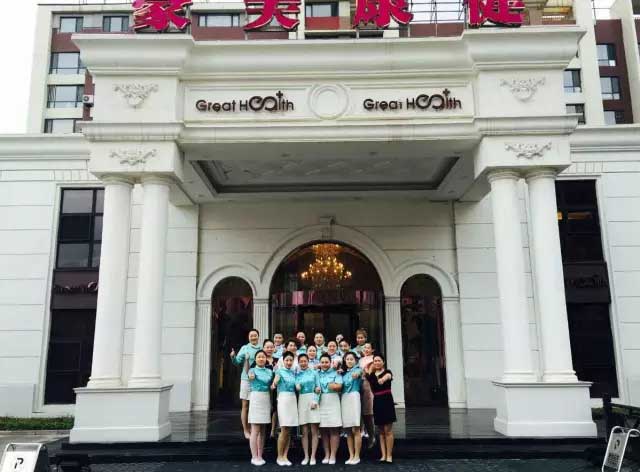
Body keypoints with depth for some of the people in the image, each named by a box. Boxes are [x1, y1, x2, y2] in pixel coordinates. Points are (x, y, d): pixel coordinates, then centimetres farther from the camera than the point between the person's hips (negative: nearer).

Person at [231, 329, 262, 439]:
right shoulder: (245, 348, 1)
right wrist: (233, 357, -24)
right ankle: (246, 430, 11)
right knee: (245, 406, 2)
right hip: (246, 379, -2)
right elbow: (238, 361, -4)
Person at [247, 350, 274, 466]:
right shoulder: (253, 370, -2)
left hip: (266, 400, 5)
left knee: (262, 430, 9)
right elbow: (250, 376, -26)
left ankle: (260, 456, 15)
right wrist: (251, 376, -47)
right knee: (255, 430, -5)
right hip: (256, 399, -5)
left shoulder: (269, 371, 11)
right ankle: (254, 457, 0)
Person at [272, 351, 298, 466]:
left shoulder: (294, 372, 13)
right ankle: (279, 457, 5)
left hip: (293, 400, 5)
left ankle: (285, 456, 12)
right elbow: (274, 384, -20)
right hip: (283, 399, -5)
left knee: (289, 430, 5)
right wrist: (274, 385, -41)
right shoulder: (280, 371, -3)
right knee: (284, 430, -6)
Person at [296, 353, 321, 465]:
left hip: (313, 400, -2)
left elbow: (318, 388, 2)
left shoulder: (314, 372, 5)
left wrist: (315, 401, -10)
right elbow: (296, 388, 11)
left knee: (314, 431, -2)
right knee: (304, 431, 3)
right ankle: (306, 456, 9)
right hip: (301, 401, 2)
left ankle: (313, 456, 3)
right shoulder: (297, 374, 11)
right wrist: (297, 387, -11)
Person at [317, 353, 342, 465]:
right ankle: (326, 455, 12)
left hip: (333, 402, -3)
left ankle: (333, 455, 3)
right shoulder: (317, 374, 15)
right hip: (320, 403, 3)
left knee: (334, 430, -2)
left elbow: (339, 386, -7)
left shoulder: (336, 373, 6)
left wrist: (326, 385, -1)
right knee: (323, 430, 4)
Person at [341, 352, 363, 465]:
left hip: (354, 398, -5)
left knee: (355, 429, -7)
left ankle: (357, 456, -3)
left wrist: (356, 374, -45)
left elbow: (358, 373, -21)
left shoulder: (357, 369, 4)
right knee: (348, 431, 5)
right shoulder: (344, 373, 20)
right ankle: (351, 456, 10)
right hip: (344, 399, 5)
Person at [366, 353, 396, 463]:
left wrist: (384, 378, -51)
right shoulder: (372, 374, 11)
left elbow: (389, 376, -28)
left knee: (388, 430, -3)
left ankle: (389, 455, 1)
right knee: (381, 431, 10)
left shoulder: (387, 372, -4)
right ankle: (383, 455, 14)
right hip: (377, 402, 5)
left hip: (387, 401, -5)